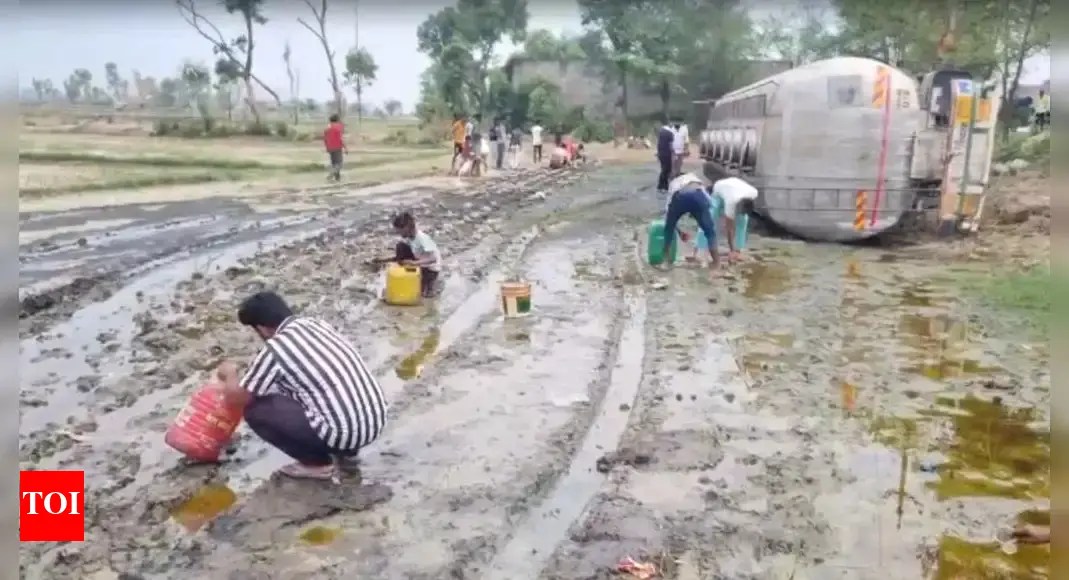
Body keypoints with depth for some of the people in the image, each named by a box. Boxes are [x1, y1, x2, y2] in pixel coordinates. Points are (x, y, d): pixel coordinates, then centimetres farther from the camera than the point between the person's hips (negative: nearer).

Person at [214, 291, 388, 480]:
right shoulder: (318, 324, 13)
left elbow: (235, 398, 5)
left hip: (345, 432, -8)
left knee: (256, 410, 6)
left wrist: (230, 373, 26)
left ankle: (318, 463, 10)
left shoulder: (275, 348, -8)